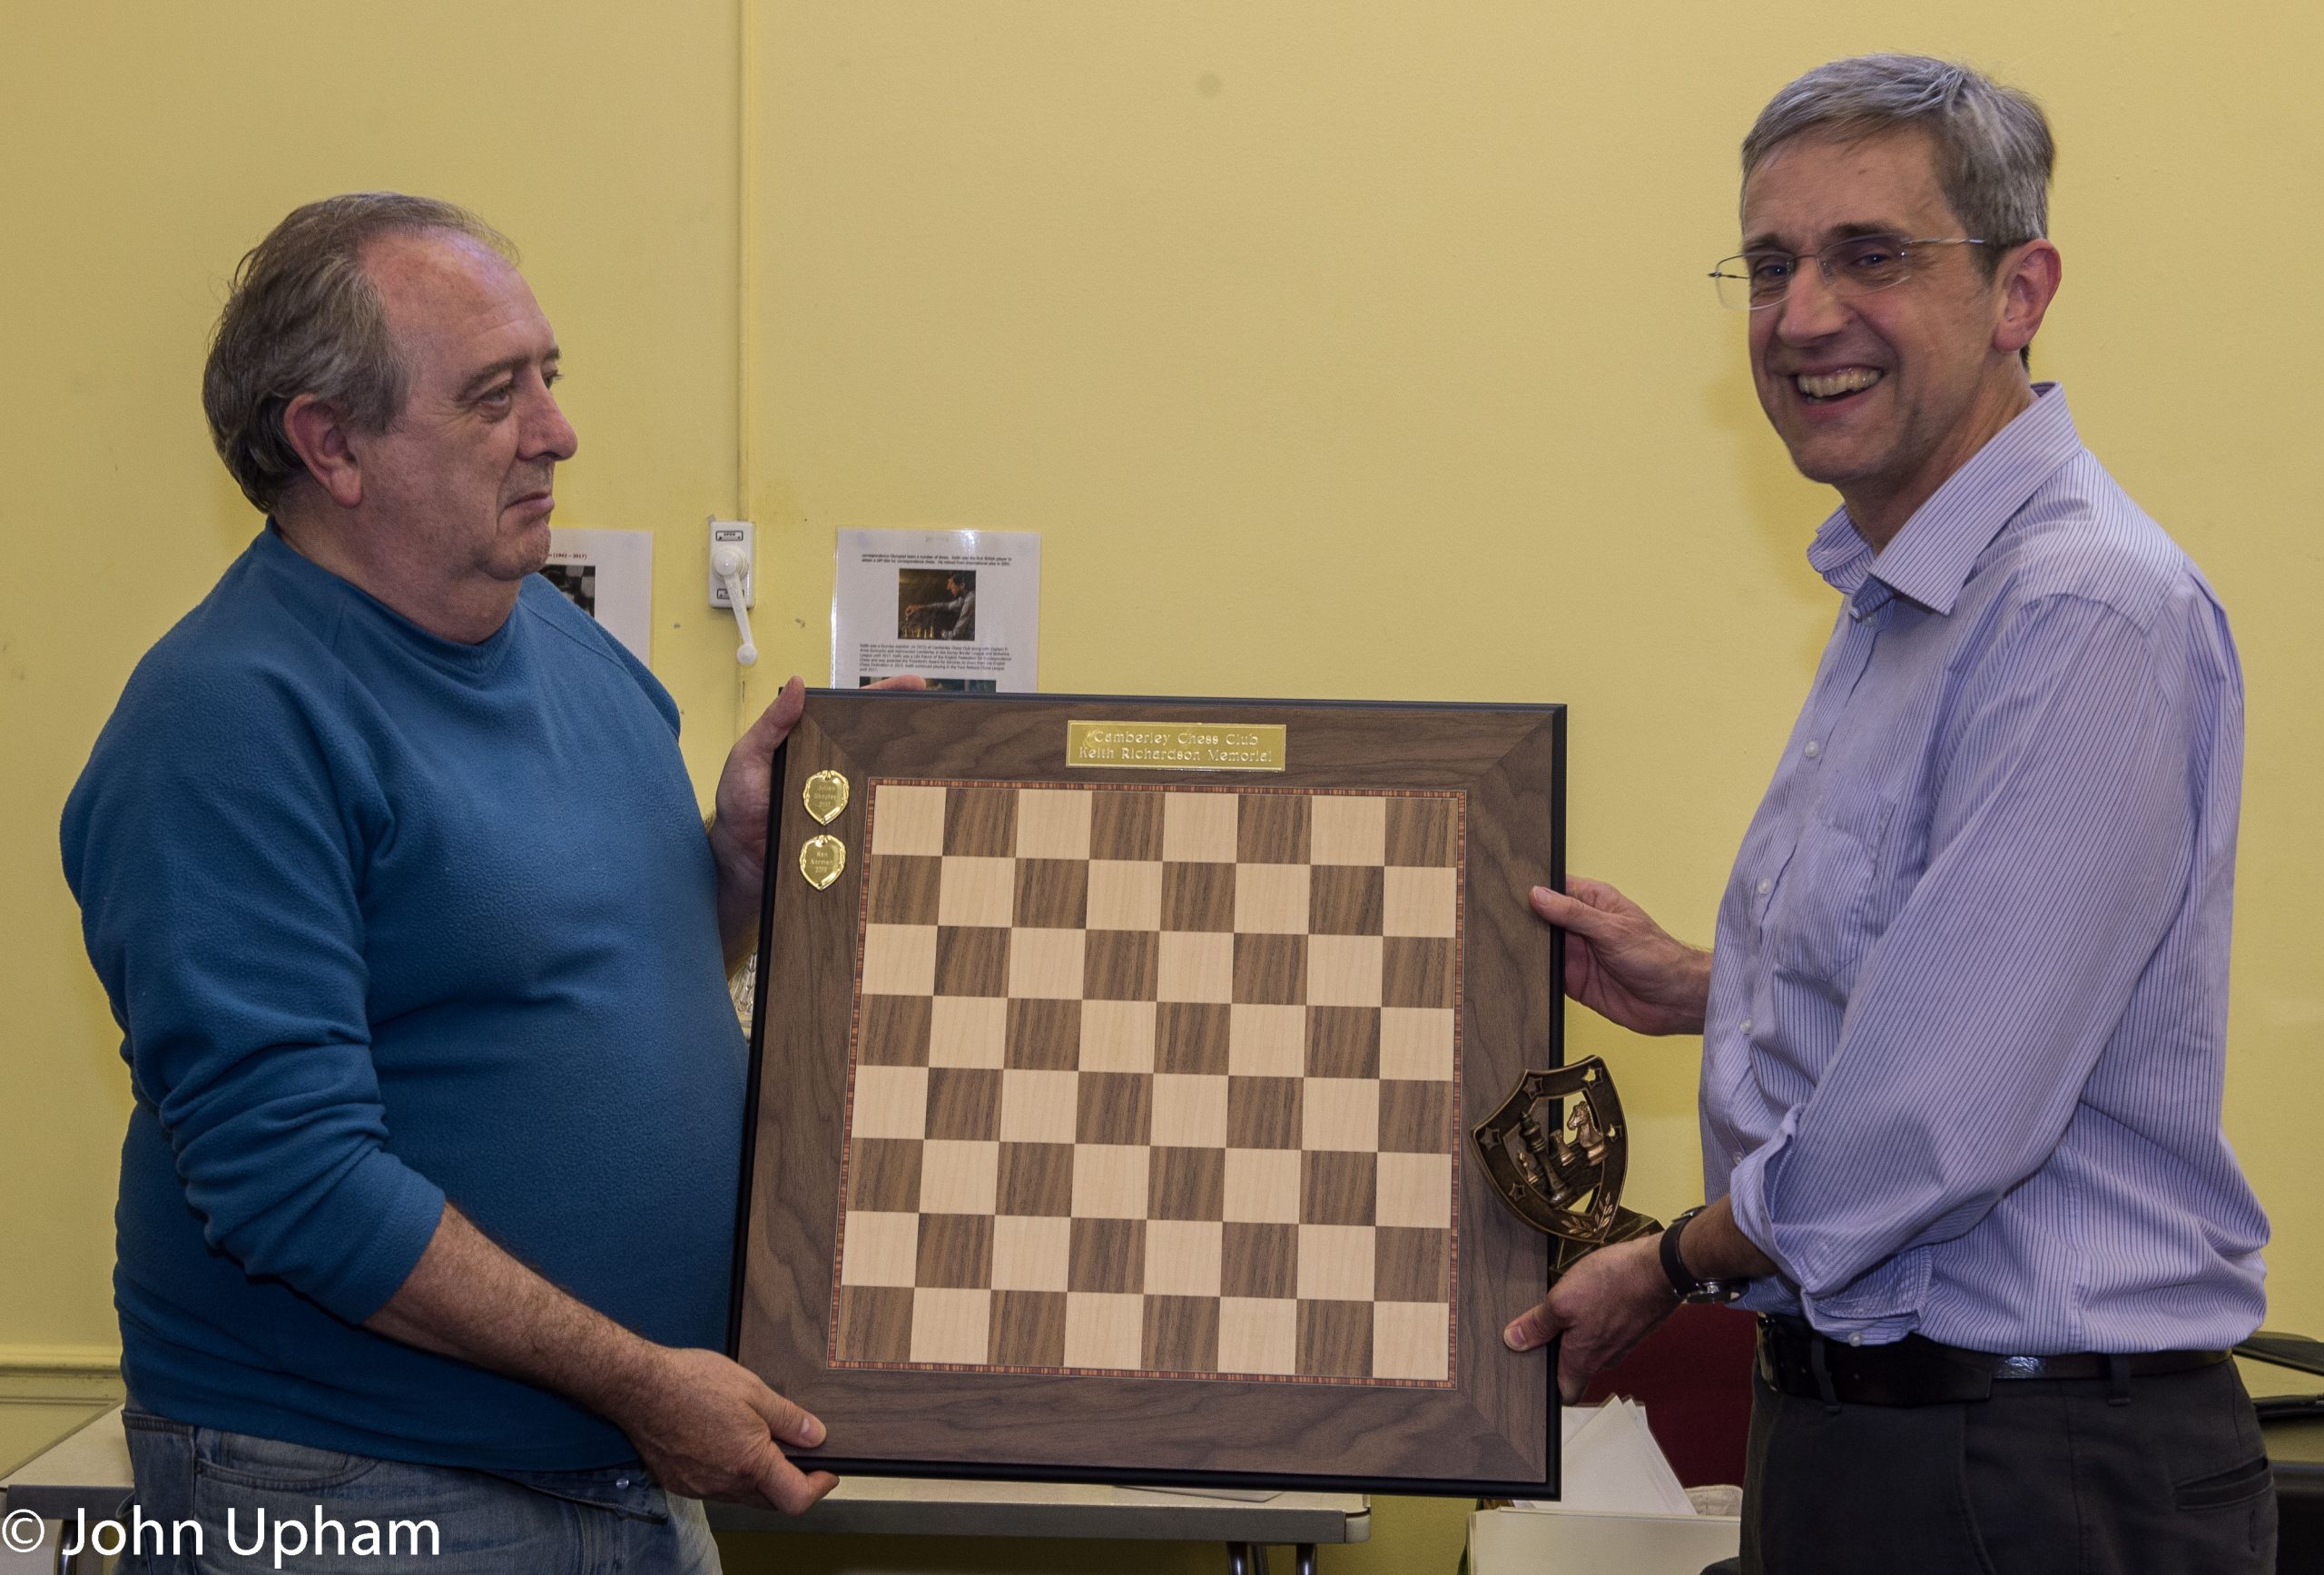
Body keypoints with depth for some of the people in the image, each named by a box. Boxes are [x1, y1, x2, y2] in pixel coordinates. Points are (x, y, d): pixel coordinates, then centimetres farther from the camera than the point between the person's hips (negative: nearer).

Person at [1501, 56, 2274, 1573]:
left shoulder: (2089, 612, -21)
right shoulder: (1898, 599, 12)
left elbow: (1947, 1116, -24)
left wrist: (1675, 1262, -9)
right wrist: (1703, 994, 14)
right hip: (1852, 1418, 9)